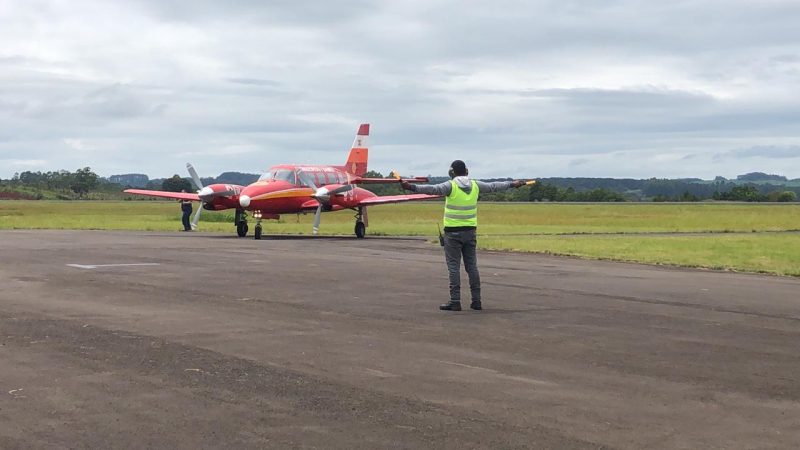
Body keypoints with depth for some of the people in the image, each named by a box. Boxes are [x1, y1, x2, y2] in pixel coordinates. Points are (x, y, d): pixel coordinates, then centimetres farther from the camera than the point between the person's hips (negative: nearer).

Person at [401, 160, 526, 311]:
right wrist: (512, 184, 36)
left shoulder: (451, 186, -10)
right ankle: (476, 301, 12)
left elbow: (433, 189, -26)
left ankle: (455, 301, -5)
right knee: (472, 266, 10)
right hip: (470, 232, 5)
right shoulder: (475, 185, 6)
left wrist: (412, 187, -35)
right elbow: (493, 186, 20)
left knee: (453, 266, -2)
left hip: (453, 232, -5)